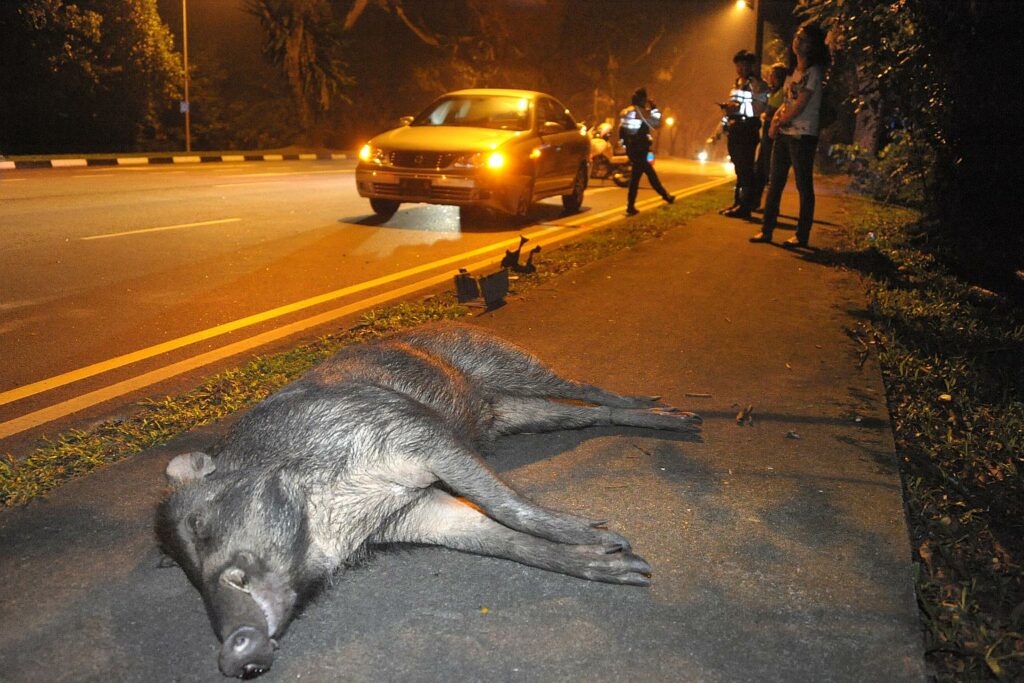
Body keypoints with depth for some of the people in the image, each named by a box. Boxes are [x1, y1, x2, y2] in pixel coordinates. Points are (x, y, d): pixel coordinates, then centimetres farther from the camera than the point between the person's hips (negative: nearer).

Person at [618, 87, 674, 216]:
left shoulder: (625, 112, 11)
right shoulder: (641, 112, -14)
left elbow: (621, 131, 14)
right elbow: (656, 123, -14)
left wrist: (626, 143, 21)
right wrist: (654, 109, -1)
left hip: (630, 148, 9)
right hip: (640, 148, -9)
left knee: (650, 173, 17)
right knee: (635, 177, -3)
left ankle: (665, 195, 25)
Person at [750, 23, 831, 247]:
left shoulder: (813, 71, -8)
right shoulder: (793, 71, 16)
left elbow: (799, 106, -14)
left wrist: (779, 122, -3)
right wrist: (776, 118, -2)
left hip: (803, 135, -8)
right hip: (783, 134, 8)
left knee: (804, 186, -2)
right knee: (774, 183, 7)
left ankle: (802, 235, 2)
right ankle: (767, 230, 11)